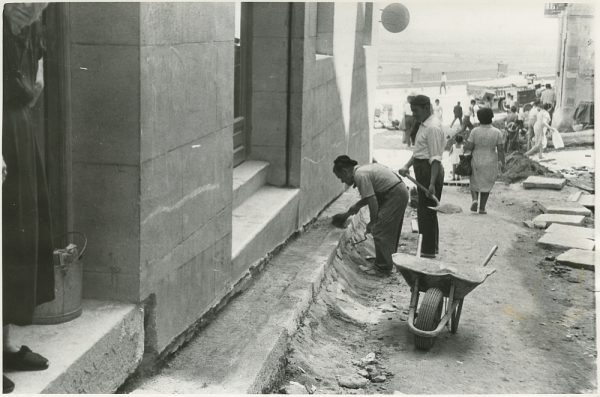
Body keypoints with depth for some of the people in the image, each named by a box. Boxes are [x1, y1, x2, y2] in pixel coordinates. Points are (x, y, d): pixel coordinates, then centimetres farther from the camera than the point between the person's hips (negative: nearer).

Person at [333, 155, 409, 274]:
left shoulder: (360, 175, -17)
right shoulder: (362, 170, 13)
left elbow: (373, 202, -19)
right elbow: (372, 196, 22)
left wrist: (372, 223, -10)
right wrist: (357, 205, 22)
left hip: (395, 196, -10)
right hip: (401, 192, 10)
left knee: (380, 230, -6)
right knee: (390, 230, 19)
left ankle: (384, 266, 0)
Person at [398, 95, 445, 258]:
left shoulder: (433, 128, -19)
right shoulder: (423, 125, 13)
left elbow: (435, 158, -22)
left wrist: (432, 183, -27)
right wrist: (407, 166, 8)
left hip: (430, 170, -10)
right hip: (422, 169, 10)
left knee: (426, 213, -4)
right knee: (427, 211, 18)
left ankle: (428, 251, 4)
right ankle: (432, 247, 30)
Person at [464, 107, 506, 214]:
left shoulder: (475, 131, -13)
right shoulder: (497, 132, -10)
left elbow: (469, 146, -13)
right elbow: (500, 149, -9)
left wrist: (465, 146, 9)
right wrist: (503, 163, 0)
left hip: (476, 162, -1)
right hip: (490, 163, 1)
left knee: (474, 182, 20)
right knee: (486, 184, 16)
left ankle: (475, 199, -4)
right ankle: (482, 208, 12)